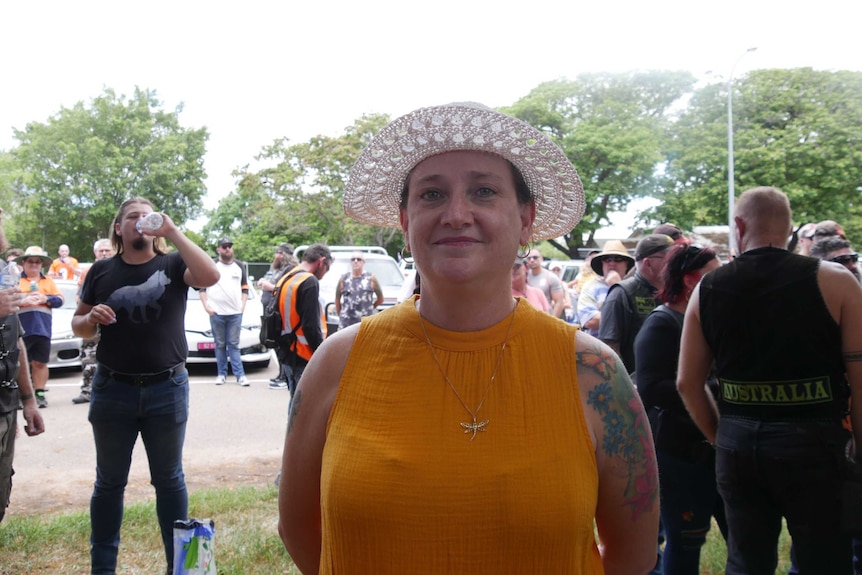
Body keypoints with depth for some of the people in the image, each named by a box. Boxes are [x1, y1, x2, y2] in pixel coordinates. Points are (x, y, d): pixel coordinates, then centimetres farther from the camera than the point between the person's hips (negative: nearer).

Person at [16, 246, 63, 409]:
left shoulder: (48, 281, 19)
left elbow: (60, 299, 11)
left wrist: (46, 299, -7)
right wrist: (21, 301, -16)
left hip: (43, 329, 3)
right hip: (21, 330, -3)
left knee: (40, 363, 6)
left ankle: (40, 394, 12)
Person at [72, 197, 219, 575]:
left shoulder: (173, 264, -2)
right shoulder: (101, 271, 5)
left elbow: (210, 277, -23)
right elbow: (78, 326, 11)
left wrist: (173, 231, -20)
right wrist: (90, 319, -12)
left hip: (167, 389, -1)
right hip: (111, 389, 2)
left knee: (169, 480, 12)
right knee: (109, 482, 14)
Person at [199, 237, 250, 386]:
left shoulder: (240, 266, 12)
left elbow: (245, 288, 16)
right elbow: (202, 287, 4)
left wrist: (243, 305, 4)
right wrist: (206, 306, -4)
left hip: (235, 312, 1)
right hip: (216, 312, -1)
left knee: (234, 344, 2)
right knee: (220, 344, 5)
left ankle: (240, 374, -1)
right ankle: (221, 374, 11)